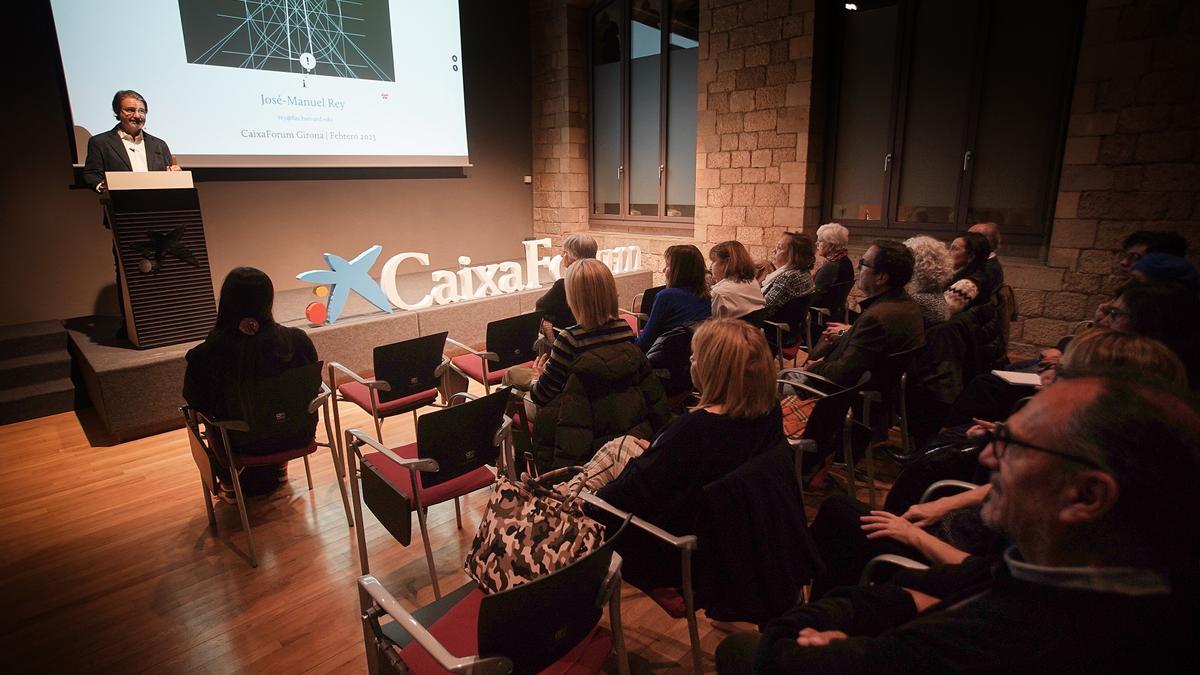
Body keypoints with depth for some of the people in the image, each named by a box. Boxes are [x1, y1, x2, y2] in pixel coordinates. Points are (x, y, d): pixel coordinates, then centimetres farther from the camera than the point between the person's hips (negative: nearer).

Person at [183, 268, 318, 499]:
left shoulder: (206, 354, -24)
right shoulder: (297, 340, -21)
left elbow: (194, 399, -5)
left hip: (242, 444, -1)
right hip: (296, 436, 1)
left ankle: (230, 484, 46)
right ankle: (278, 468, 52)